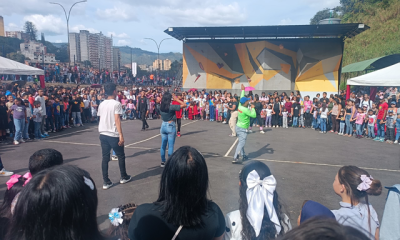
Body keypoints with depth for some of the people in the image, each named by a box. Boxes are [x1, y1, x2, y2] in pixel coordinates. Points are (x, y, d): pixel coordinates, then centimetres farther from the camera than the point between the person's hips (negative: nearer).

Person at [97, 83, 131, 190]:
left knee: (105, 158, 8)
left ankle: (106, 182, 10)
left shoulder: (102, 104, 9)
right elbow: (117, 120, -18)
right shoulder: (116, 103, -11)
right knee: (121, 156, 13)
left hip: (103, 134, 6)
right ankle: (124, 177, 25)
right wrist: (121, 135, -19)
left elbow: (100, 117, 12)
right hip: (113, 135, -6)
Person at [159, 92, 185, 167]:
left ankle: (163, 162, 20)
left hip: (163, 126, 6)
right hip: (171, 126, -6)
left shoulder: (161, 107, 0)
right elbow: (184, 105, -16)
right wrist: (177, 99, -8)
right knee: (170, 146, 0)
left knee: (163, 145, 12)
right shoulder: (171, 107, -17)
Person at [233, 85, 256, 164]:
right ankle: (235, 158, -19)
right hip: (242, 129, -10)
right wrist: (252, 108, -3)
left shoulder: (240, 106, 1)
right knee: (241, 143, -12)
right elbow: (254, 115, -17)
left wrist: (243, 90, 28)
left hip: (238, 127, 10)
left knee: (241, 142, 17)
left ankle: (244, 156, 28)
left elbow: (241, 98, 17)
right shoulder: (245, 110, -21)